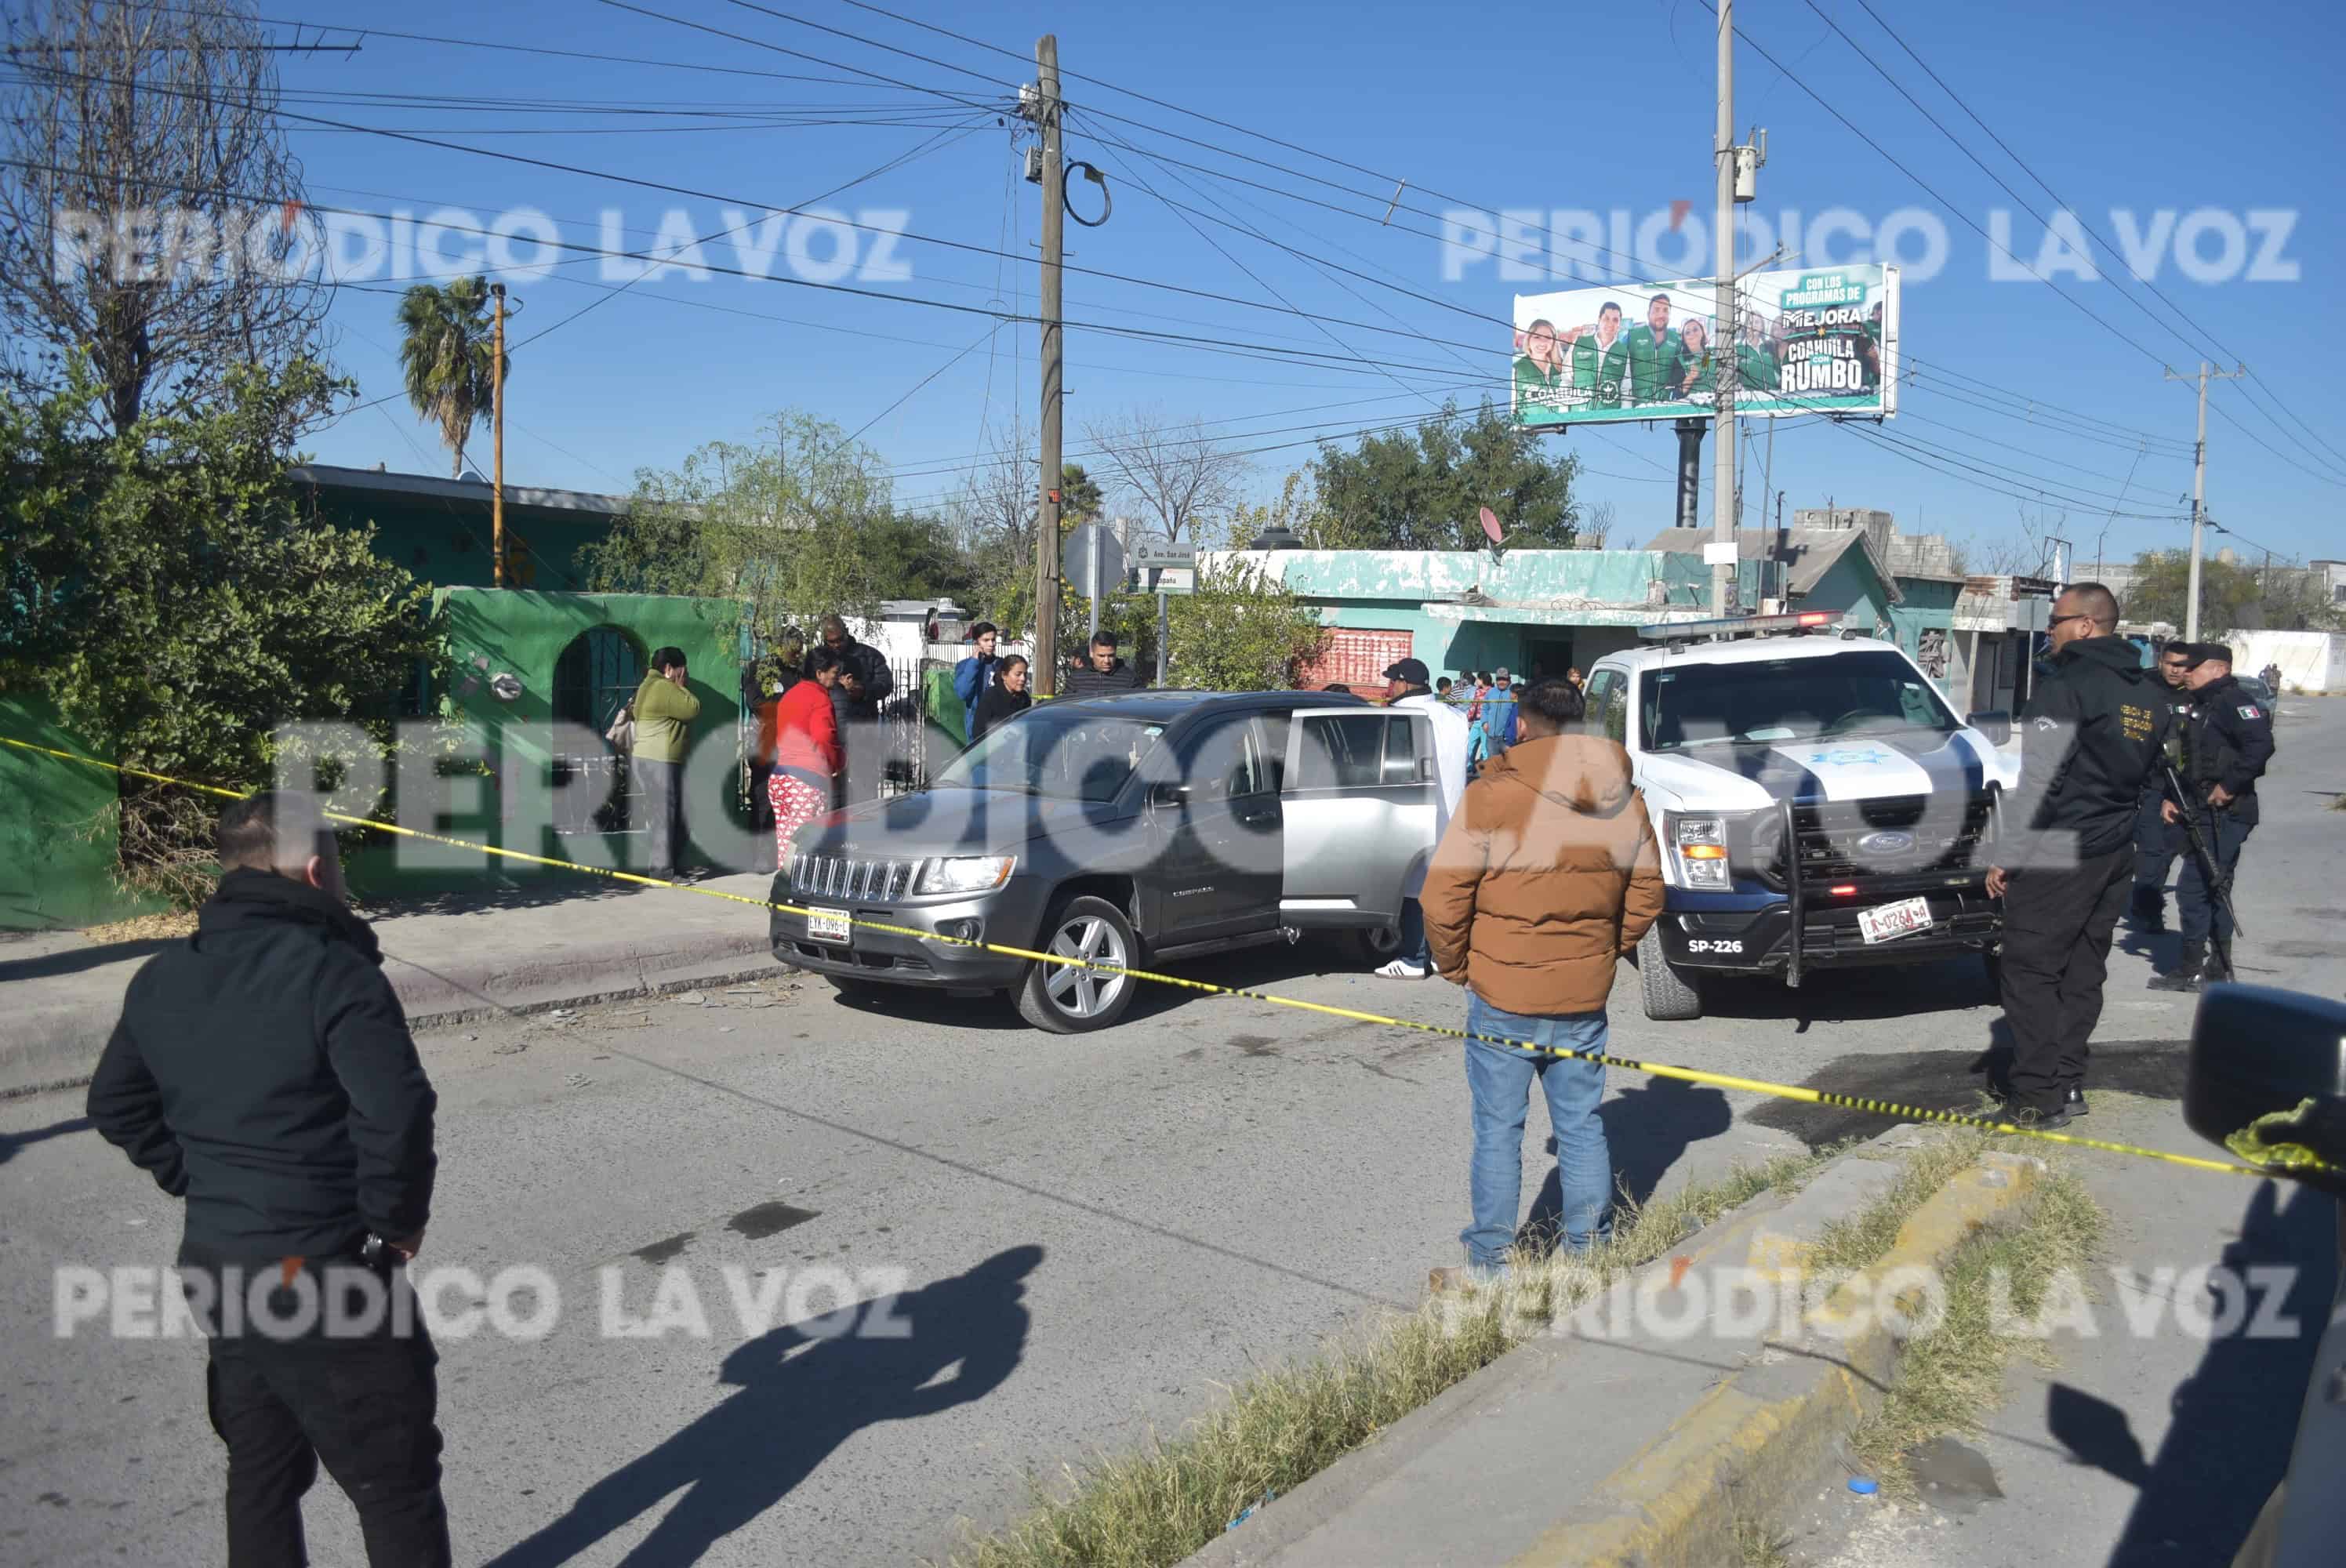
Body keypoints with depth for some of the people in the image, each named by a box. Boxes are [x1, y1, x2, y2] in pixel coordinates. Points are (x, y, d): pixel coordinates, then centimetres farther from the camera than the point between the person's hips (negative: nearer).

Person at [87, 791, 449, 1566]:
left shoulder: (162, 978, 5)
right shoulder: (333, 970, -20)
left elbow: (116, 1105, 16)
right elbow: (396, 1112, -28)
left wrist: (199, 1181, 15)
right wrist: (396, 1222, -13)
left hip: (215, 1268, 8)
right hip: (322, 1272, -8)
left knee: (260, 1471, 22)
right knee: (396, 1485, 5)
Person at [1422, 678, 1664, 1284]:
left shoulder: (1493, 796, -14)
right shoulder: (1627, 803, 3)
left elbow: (1444, 896, -14)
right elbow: (1646, 897, 12)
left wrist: (1455, 964, 1)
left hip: (1502, 996, -4)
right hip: (1585, 997, 4)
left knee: (1498, 1132, 6)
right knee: (1582, 1127, 16)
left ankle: (1488, 1264, 13)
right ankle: (1590, 1253, 24)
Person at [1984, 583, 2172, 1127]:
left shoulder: (2066, 686, -15)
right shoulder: (2151, 694, 13)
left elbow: (2038, 781, -19)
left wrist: (2007, 855, -15)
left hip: (2058, 855, -9)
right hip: (2116, 852, 9)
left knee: (2031, 972, -3)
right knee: (2082, 972, 13)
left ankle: (2039, 1096, -2)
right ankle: (2068, 1084, 18)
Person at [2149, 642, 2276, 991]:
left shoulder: (2234, 702, -12)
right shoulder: (2201, 707, 19)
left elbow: (2260, 746, -27)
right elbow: (2187, 763, 24)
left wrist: (2229, 786, -24)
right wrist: (2173, 799, 13)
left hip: (2224, 815, -11)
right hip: (2203, 815, 11)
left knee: (2192, 888, -9)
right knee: (2214, 890, 15)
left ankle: (2191, 969, -2)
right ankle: (2219, 967, 22)